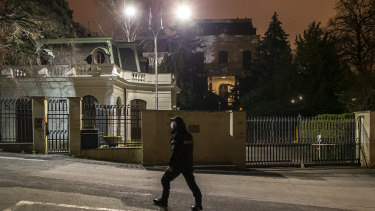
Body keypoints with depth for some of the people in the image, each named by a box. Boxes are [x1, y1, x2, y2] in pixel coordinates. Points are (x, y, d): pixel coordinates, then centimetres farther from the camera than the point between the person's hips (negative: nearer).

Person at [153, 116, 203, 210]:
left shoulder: (177, 136, -14)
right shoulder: (188, 135, 11)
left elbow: (175, 151, -21)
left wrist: (170, 164, -20)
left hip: (178, 164, -7)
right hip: (188, 164, 7)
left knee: (165, 180, 10)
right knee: (191, 182, 8)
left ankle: (164, 200, 17)